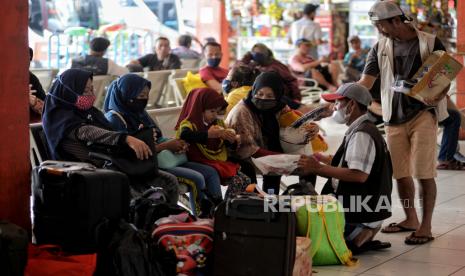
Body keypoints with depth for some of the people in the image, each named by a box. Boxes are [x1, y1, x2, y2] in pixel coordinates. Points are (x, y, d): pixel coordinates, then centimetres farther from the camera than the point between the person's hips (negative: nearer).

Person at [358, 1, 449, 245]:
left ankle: (426, 227, 3)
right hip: (394, 117, 4)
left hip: (423, 113, -4)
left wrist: (437, 97, -22)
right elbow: (366, 82, 0)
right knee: (400, 173, 9)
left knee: (423, 173, -6)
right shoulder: (380, 48, 6)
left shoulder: (430, 43, -5)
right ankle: (411, 220, 26)